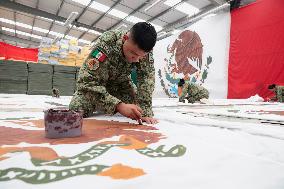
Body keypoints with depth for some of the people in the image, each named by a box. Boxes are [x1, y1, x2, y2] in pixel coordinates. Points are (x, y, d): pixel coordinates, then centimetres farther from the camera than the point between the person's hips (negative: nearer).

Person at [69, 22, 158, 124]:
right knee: (77, 109, -23)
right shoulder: (105, 44, -36)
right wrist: (119, 105, -49)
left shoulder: (146, 50, -23)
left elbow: (146, 81, -23)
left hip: (120, 82, 4)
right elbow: (86, 82, -40)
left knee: (136, 110, -11)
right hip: (94, 83, -3)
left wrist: (146, 112, -33)